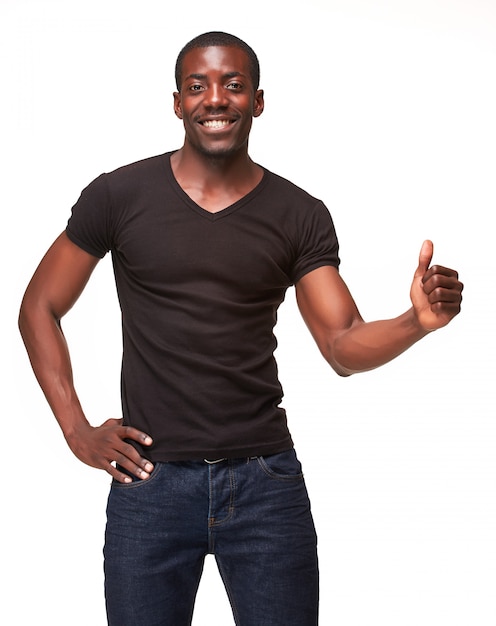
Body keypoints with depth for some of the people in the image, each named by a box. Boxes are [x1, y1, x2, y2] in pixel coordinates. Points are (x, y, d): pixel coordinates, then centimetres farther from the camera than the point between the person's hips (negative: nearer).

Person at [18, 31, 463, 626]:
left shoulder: (300, 215, 2)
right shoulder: (119, 196, 0)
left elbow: (345, 347, 0)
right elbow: (39, 309, 7)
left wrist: (418, 320, -21)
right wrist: (77, 430, -1)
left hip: (266, 481, 1)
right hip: (149, 480, 0)